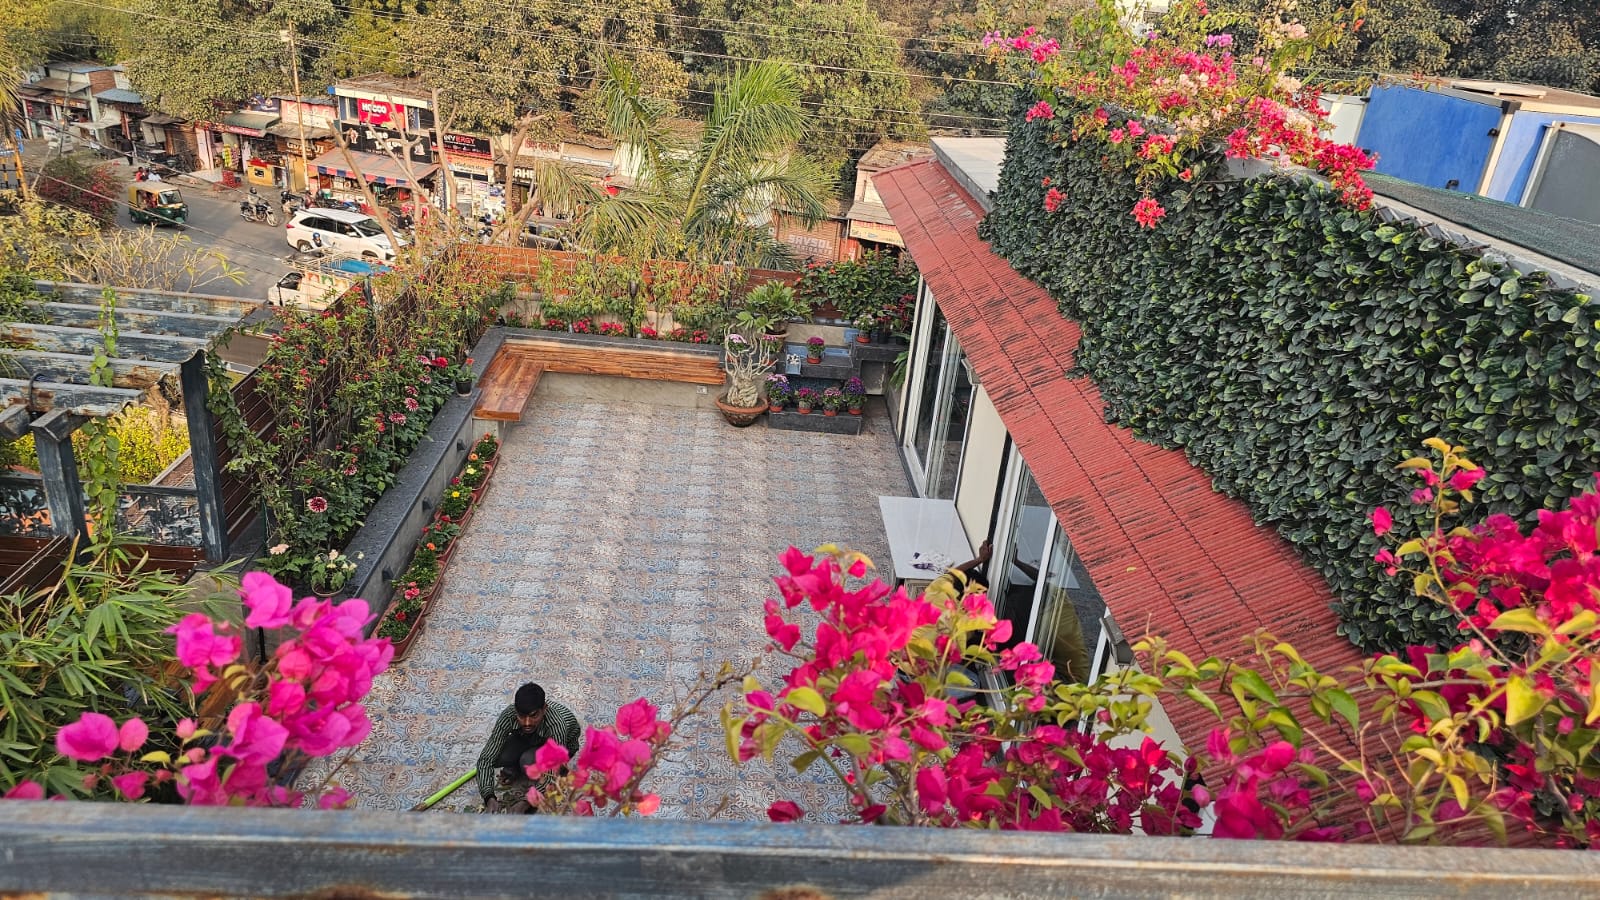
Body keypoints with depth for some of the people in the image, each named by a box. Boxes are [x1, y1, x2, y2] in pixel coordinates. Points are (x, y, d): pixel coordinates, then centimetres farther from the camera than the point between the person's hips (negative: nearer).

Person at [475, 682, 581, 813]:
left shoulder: (556, 725, -44)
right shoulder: (508, 716, -35)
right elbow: (486, 758, -32)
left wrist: (525, 803, -52)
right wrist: (489, 798, -46)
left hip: (563, 744, -3)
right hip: (529, 738, 3)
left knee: (529, 761, -33)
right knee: (498, 758, -26)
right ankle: (516, 769, 6)